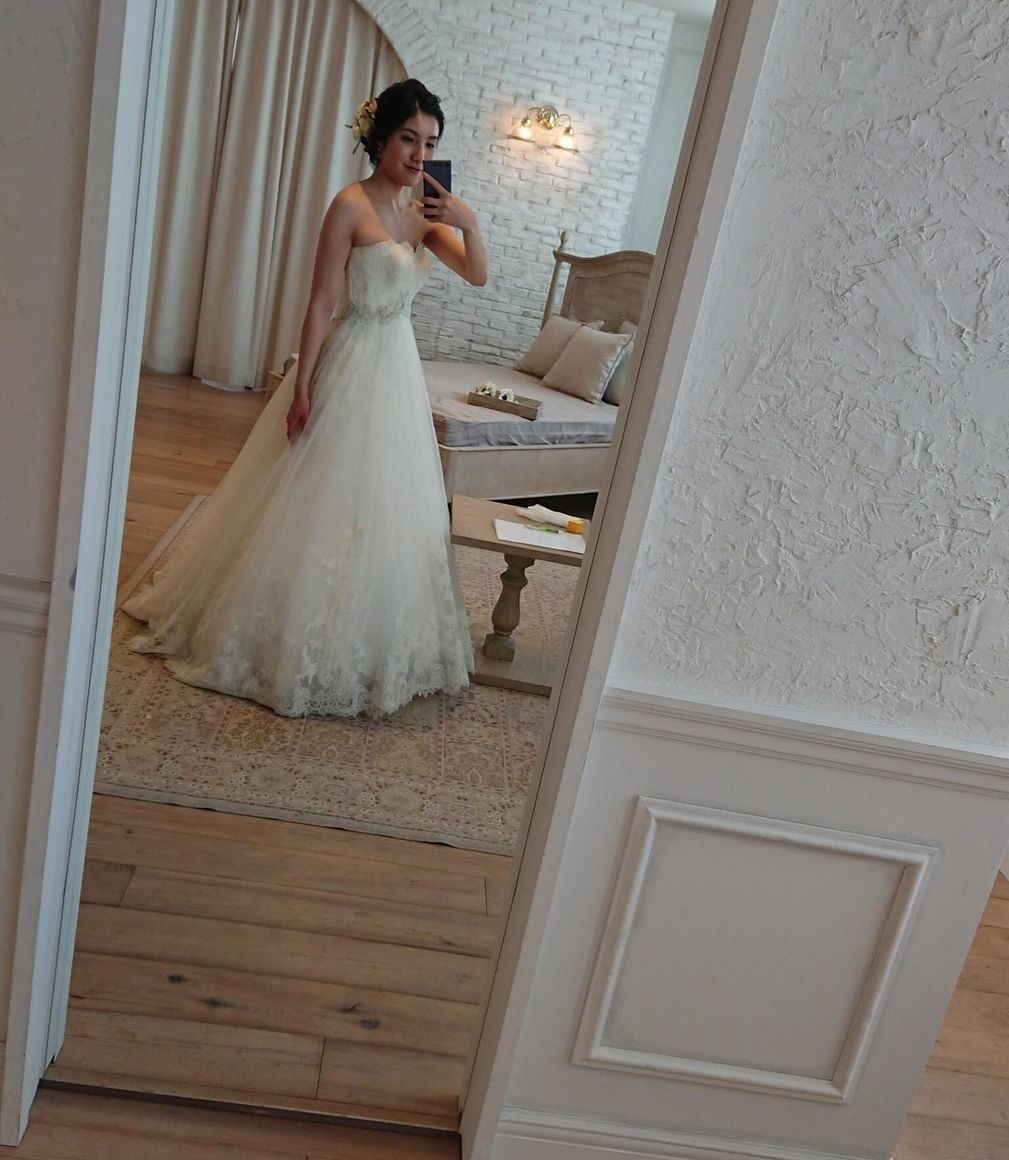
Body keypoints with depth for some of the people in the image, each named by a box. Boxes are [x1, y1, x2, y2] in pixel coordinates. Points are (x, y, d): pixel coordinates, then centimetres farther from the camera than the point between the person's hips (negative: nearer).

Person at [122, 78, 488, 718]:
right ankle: (287, 637, 20)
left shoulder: (423, 211, 6)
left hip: (399, 370, 7)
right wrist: (302, 387, -16)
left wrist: (469, 222, -13)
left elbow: (479, 275, 5)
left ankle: (366, 645, 31)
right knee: (321, 504, 2)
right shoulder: (351, 205, -13)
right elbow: (321, 302, -15)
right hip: (350, 367, -7)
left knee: (386, 508, 14)